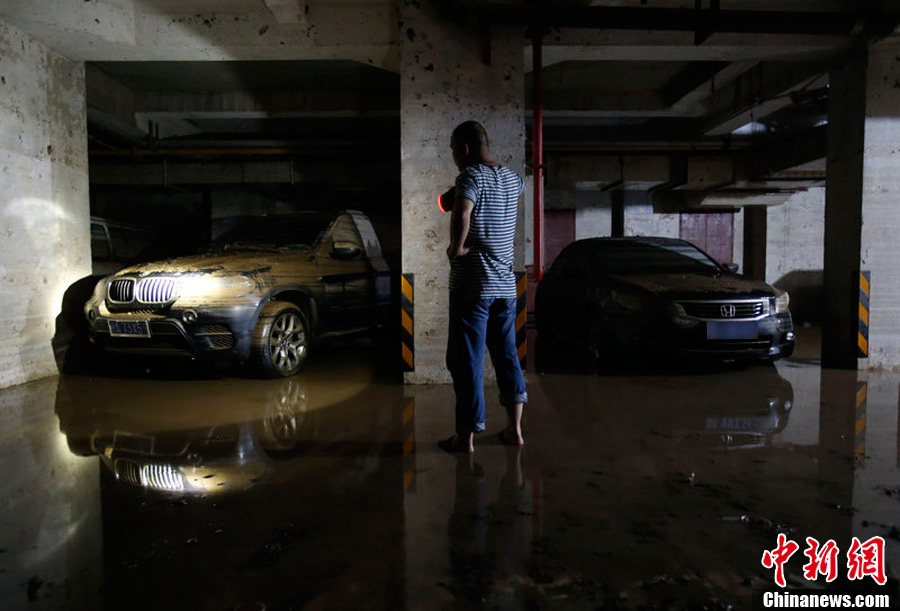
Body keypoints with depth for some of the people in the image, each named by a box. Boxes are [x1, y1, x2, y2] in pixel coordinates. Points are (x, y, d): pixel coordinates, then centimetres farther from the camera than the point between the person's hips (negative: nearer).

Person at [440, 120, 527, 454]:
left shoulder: (471, 176, -11)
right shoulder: (511, 178, 11)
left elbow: (461, 213, -32)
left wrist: (457, 247, -17)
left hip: (472, 286, -7)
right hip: (506, 284, 7)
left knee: (467, 360, 1)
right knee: (507, 354, 16)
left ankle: (466, 436, 8)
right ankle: (514, 429, 22)